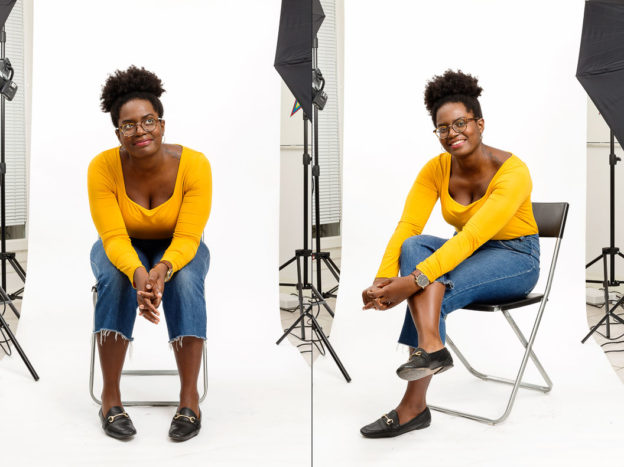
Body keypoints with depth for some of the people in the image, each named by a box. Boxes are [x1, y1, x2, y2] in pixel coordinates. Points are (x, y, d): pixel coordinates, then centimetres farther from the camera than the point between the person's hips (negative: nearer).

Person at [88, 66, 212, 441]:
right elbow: (114, 238, -28)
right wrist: (138, 274, -49)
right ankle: (111, 396, -25)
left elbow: (187, 238, -27)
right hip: (123, 249, 0)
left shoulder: (194, 164, -25)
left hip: (178, 250, 0)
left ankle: (190, 396, -27)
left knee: (185, 280, -34)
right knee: (116, 278, -34)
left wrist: (163, 269, -48)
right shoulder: (103, 167, -24)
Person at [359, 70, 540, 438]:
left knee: (431, 288, -32)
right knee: (415, 245, -29)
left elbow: (472, 236, -37)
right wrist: (384, 279, -35)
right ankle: (431, 347, -45)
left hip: (516, 259, -5)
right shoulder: (436, 169, -7)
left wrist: (415, 280, -46)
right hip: (466, 253, 5)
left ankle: (413, 406, -28)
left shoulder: (512, 172, -25)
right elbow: (407, 226, -17)